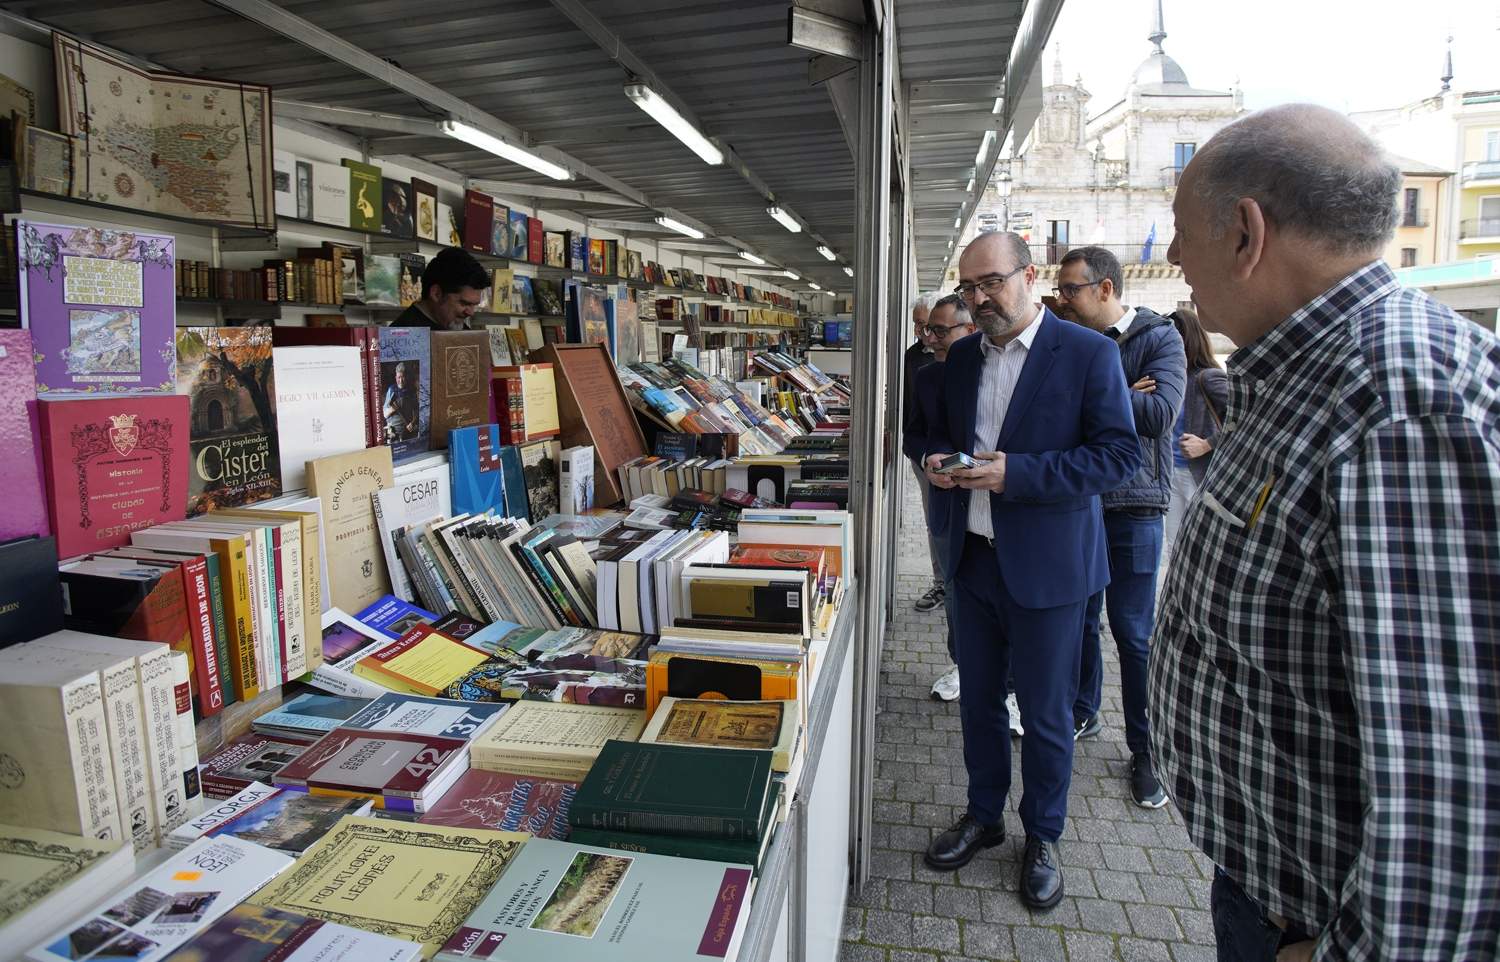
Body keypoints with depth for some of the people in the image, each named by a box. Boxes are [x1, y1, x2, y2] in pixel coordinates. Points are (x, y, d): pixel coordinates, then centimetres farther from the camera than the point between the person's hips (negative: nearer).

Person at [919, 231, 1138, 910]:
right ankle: (983, 815, 38)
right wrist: (937, 459, -6)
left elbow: (1120, 454, -15)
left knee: (1046, 712, 10)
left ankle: (1042, 836, 33)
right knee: (978, 697, 18)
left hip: (1045, 565, -5)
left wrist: (1016, 473, -24)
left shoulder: (1088, 352, -11)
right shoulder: (963, 356, 7)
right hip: (973, 554, 5)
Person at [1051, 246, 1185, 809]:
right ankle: (1082, 714, 33)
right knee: (1078, 617, 14)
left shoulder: (1158, 337, -5)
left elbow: (1159, 412, -21)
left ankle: (1146, 751, 16)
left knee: (1133, 631, 1)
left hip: (1131, 506, -4)